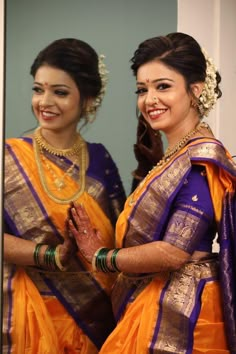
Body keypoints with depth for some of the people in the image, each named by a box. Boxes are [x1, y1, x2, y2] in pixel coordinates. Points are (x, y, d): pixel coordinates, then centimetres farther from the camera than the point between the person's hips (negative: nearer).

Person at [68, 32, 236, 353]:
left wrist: (101, 257, -10)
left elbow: (174, 252, -22)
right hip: (152, 305, 8)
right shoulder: (175, 156, 9)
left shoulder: (202, 159, -17)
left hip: (176, 314, -8)